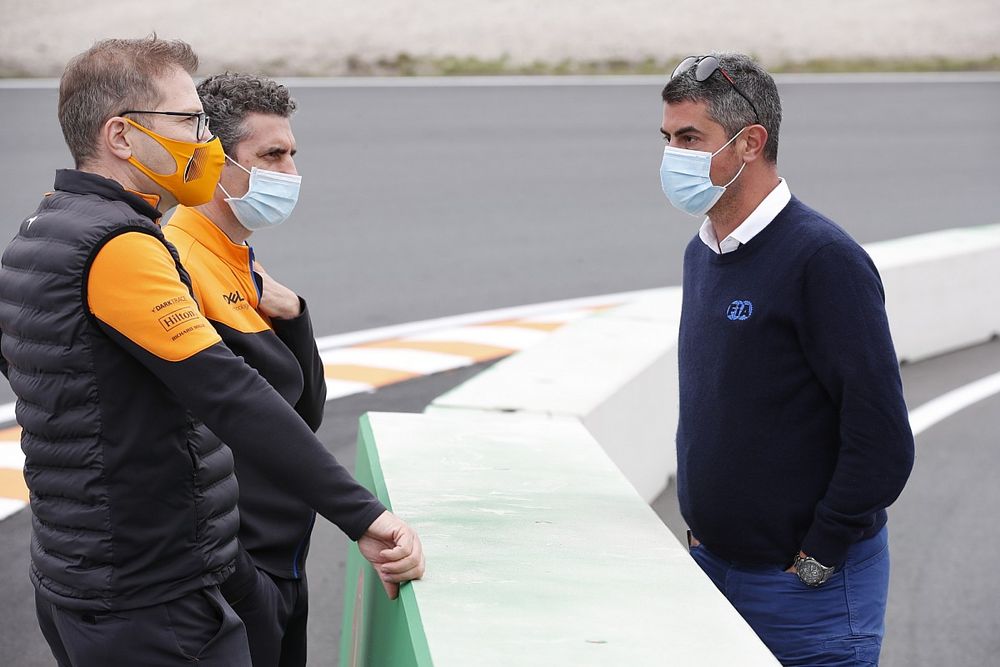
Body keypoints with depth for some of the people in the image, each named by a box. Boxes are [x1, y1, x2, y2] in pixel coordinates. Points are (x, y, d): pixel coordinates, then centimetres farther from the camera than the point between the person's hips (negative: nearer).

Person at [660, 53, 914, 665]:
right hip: (710, 566, 7)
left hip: (807, 591, -7)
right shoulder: (702, 253, 8)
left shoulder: (824, 259, -18)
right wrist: (702, 532, 10)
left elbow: (883, 443, -20)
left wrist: (814, 561, -15)